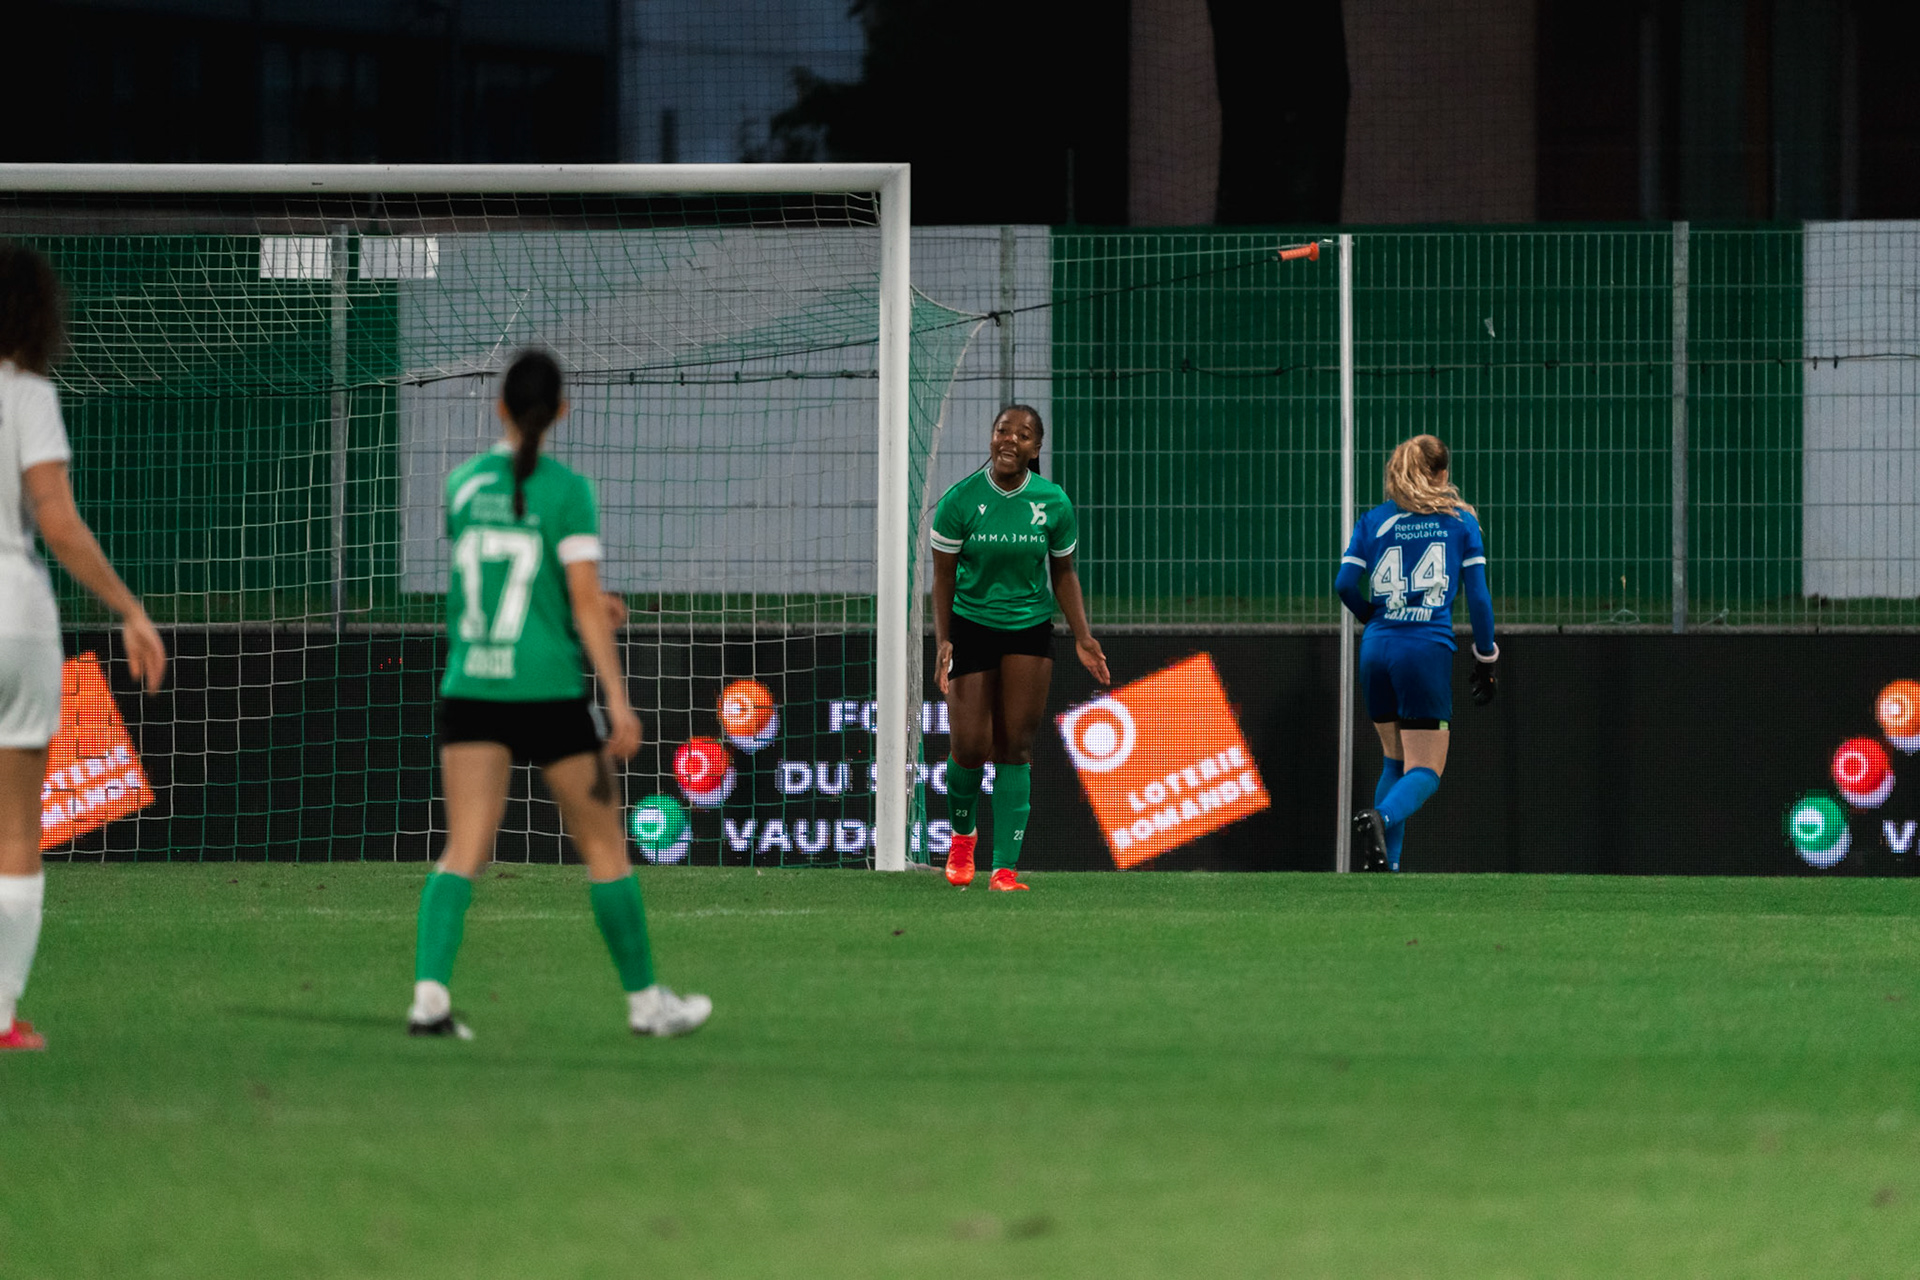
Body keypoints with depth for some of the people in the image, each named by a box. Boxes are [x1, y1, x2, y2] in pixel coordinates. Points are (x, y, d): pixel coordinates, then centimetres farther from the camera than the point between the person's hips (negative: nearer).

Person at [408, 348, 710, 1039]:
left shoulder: (464, 483, 5)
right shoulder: (567, 490, -8)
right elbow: (584, 601, -12)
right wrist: (619, 702, -9)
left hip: (470, 690, 3)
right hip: (549, 692, -3)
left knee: (463, 853, -1)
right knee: (605, 848, 11)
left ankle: (430, 992, -20)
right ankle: (645, 1000, 20)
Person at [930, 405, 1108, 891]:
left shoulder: (1053, 503, -6)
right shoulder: (959, 500, -11)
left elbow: (1063, 573, 7)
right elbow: (944, 576, -4)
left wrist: (1082, 637, -1)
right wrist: (943, 641, -14)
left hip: (1030, 631, 1)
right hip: (971, 627, -1)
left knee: (1015, 747, -5)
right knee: (971, 746, -5)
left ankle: (1005, 868, -4)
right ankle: (962, 834, 27)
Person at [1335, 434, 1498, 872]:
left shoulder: (1374, 520, 10)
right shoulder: (1461, 520, 6)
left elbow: (1345, 585, 0)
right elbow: (1478, 596, 2)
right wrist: (1486, 658, 11)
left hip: (1376, 650, 3)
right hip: (1427, 650, -3)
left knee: (1395, 762, 19)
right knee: (1425, 772, -2)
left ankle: (1385, 863, 9)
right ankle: (1381, 819, -33)